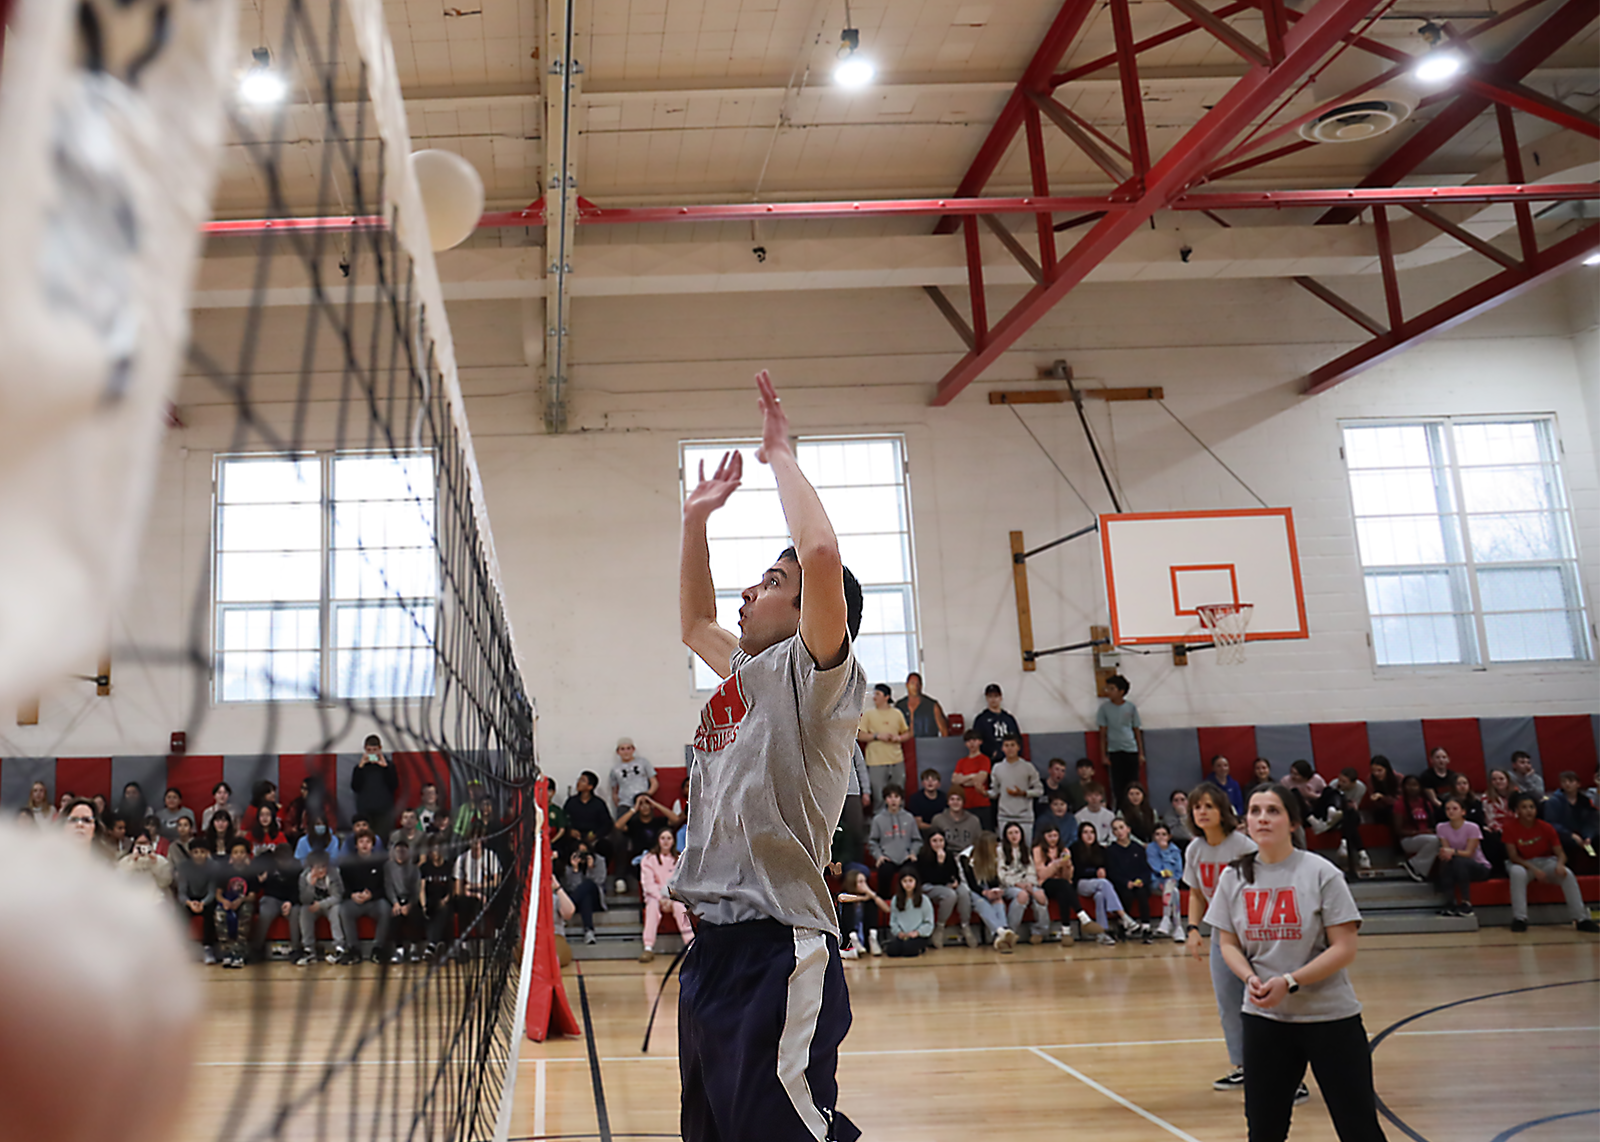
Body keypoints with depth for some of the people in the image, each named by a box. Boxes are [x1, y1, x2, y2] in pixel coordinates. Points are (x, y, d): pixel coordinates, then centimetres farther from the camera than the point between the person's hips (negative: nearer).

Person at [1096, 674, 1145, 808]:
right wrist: (1103, 755, -2)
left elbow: (1137, 731, 9)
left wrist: (1141, 754, 7)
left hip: (1131, 751, 1)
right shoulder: (1105, 707, 0)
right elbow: (1103, 733, 2)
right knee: (1118, 787, -3)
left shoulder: (1131, 707, 4)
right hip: (1114, 751, -1)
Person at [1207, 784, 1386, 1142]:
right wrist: (1250, 978, -12)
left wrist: (1289, 983, -20)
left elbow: (1344, 949, -11)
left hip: (1330, 1015, -3)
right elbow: (1229, 944, 9)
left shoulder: (1321, 873, -9)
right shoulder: (1234, 878, 2)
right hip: (1263, 1017, 3)